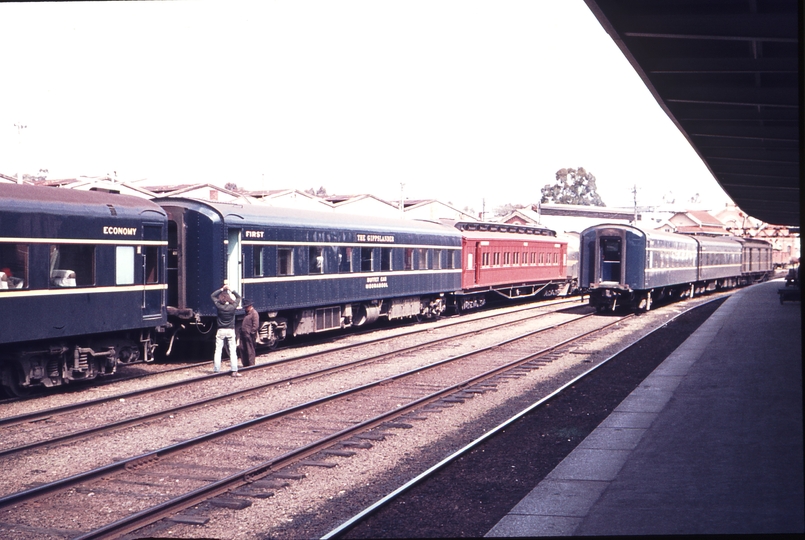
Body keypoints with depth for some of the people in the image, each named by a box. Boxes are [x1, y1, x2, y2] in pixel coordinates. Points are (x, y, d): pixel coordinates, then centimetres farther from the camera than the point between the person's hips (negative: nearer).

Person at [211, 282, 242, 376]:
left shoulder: (219, 306, -8)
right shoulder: (233, 307, -7)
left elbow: (212, 296, 6)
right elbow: (238, 297, 10)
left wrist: (222, 289, 4)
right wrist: (231, 290, 4)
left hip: (220, 331, 0)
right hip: (230, 331, 0)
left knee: (218, 350, 4)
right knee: (232, 351, 2)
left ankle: (216, 370, 2)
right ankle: (234, 371, -3)